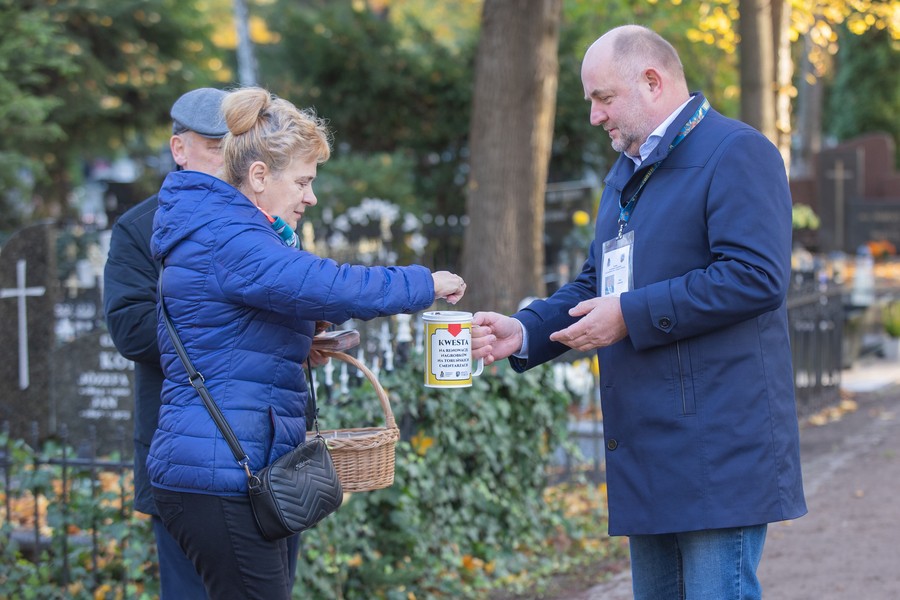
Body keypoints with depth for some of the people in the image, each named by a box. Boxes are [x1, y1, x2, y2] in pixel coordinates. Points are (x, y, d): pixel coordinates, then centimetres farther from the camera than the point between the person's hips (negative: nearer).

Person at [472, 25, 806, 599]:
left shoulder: (737, 153, -9)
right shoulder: (626, 173, 22)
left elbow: (755, 276, -21)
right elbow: (596, 281, 24)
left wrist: (631, 315, -18)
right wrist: (524, 331, 5)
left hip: (717, 444, -9)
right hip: (648, 451, 10)